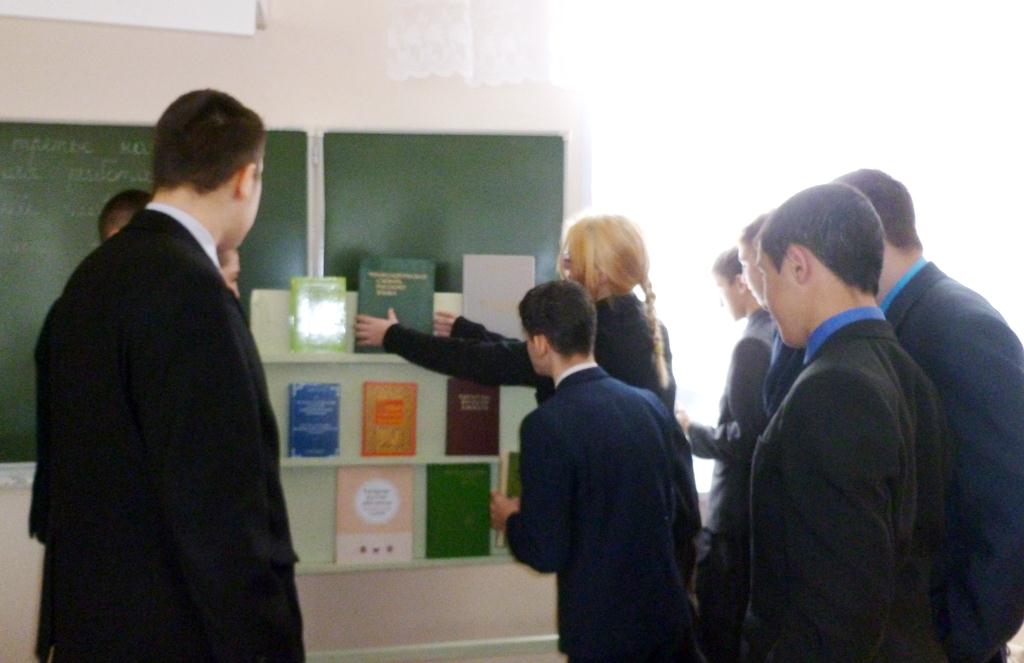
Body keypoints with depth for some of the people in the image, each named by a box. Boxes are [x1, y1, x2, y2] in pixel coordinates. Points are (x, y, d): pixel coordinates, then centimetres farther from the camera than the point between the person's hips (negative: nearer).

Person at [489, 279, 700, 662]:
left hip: (603, 629, -5)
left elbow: (545, 552, -17)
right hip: (667, 614, 5)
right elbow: (683, 514, 8)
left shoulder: (547, 425, -17)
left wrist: (510, 521, 3)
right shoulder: (649, 403, 1)